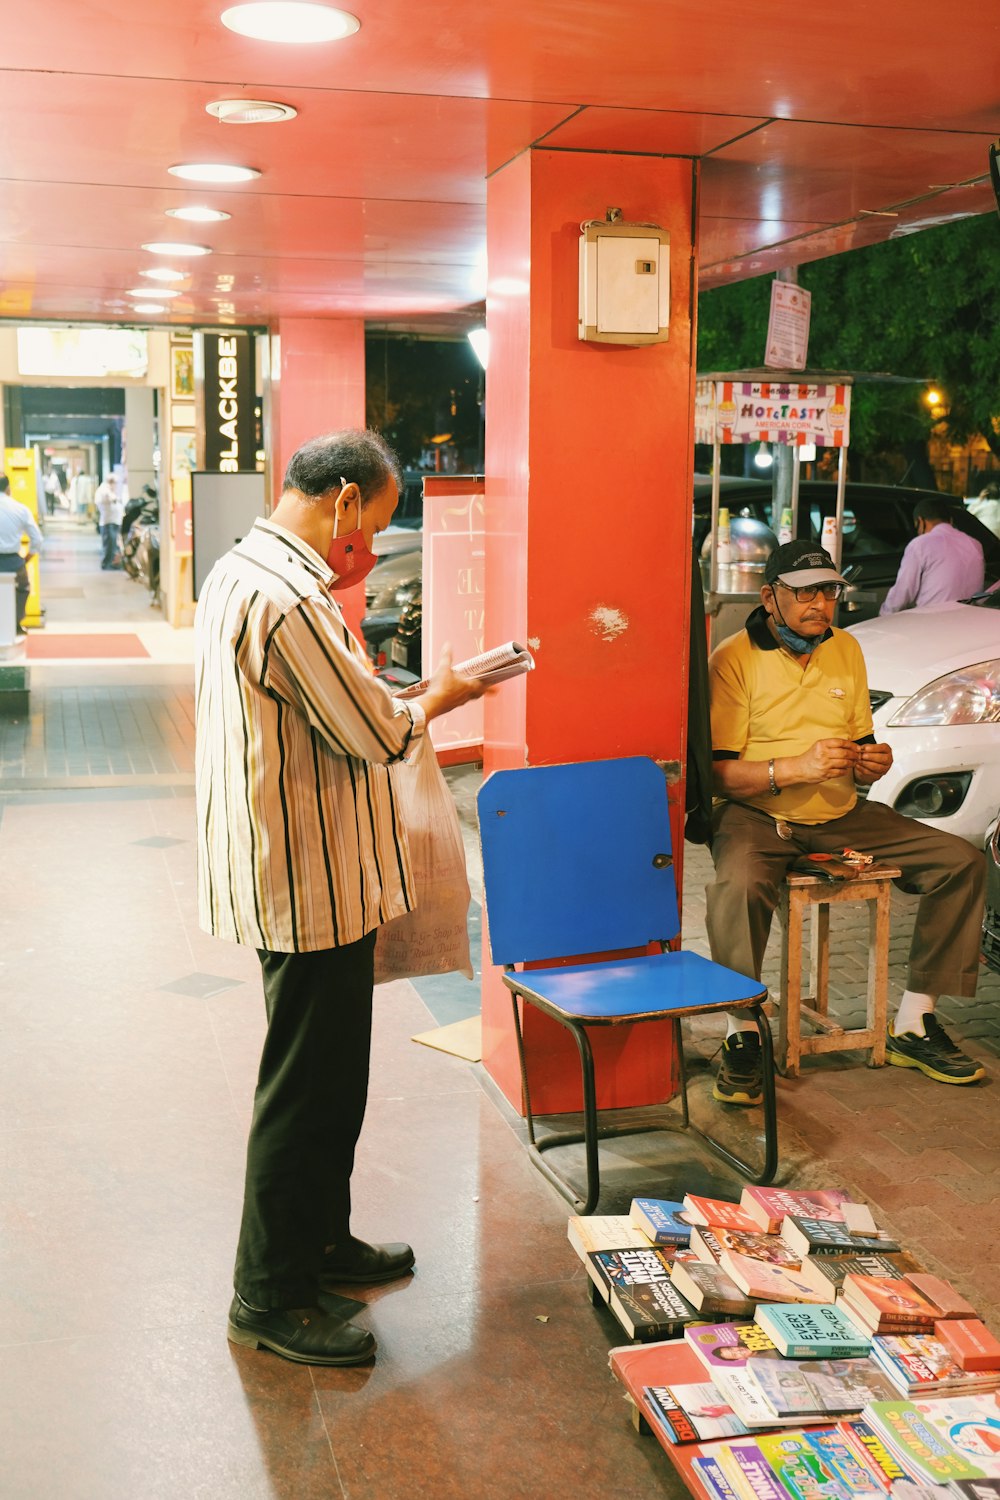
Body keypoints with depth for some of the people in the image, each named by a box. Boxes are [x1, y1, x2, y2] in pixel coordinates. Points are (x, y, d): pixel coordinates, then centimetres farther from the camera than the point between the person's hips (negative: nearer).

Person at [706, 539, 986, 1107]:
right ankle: (743, 1038, -18)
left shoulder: (846, 649, 10)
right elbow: (719, 773, -14)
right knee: (738, 886, -39)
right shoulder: (735, 659, -9)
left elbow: (861, 747, 17)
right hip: (758, 816, -6)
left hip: (841, 815, 6)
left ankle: (913, 1027, -1)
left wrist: (871, 764, -7)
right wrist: (796, 768, -27)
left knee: (964, 862, -7)